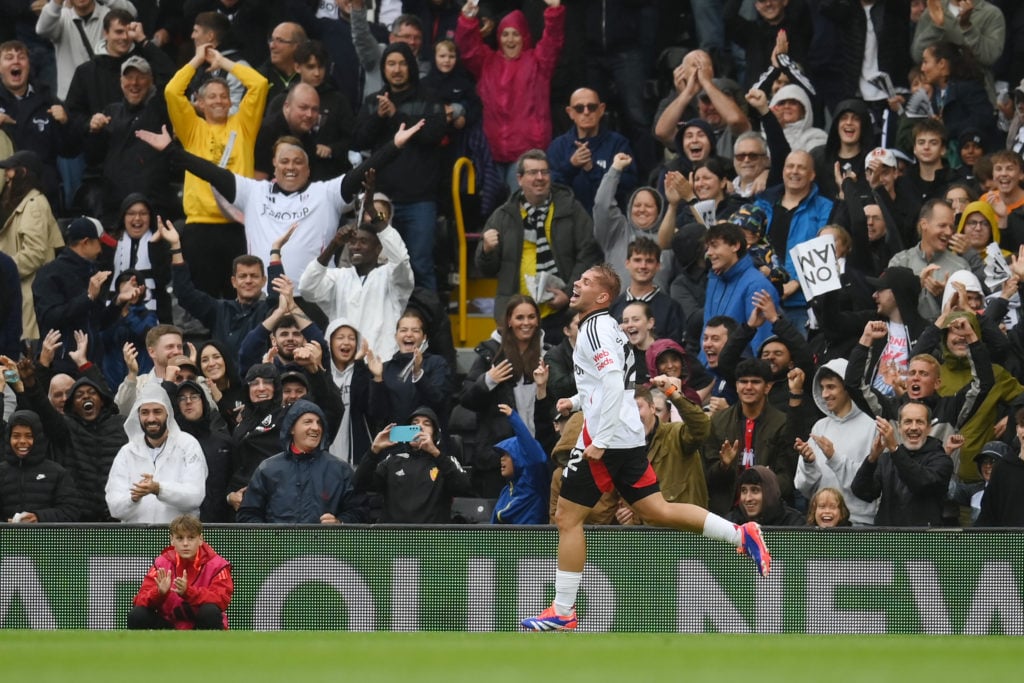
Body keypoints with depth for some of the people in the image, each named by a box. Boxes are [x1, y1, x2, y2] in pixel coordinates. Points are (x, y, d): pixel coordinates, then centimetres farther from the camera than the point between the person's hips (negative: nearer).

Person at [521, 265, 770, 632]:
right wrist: (578, 401, 21)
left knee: (567, 517, -4)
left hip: (606, 438, -10)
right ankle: (741, 535, 5)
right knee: (657, 510, 10)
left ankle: (562, 612, -2)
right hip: (629, 435, 10)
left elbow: (614, 383, -24)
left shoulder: (596, 329, -12)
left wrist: (600, 440, -24)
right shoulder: (605, 326, 18)